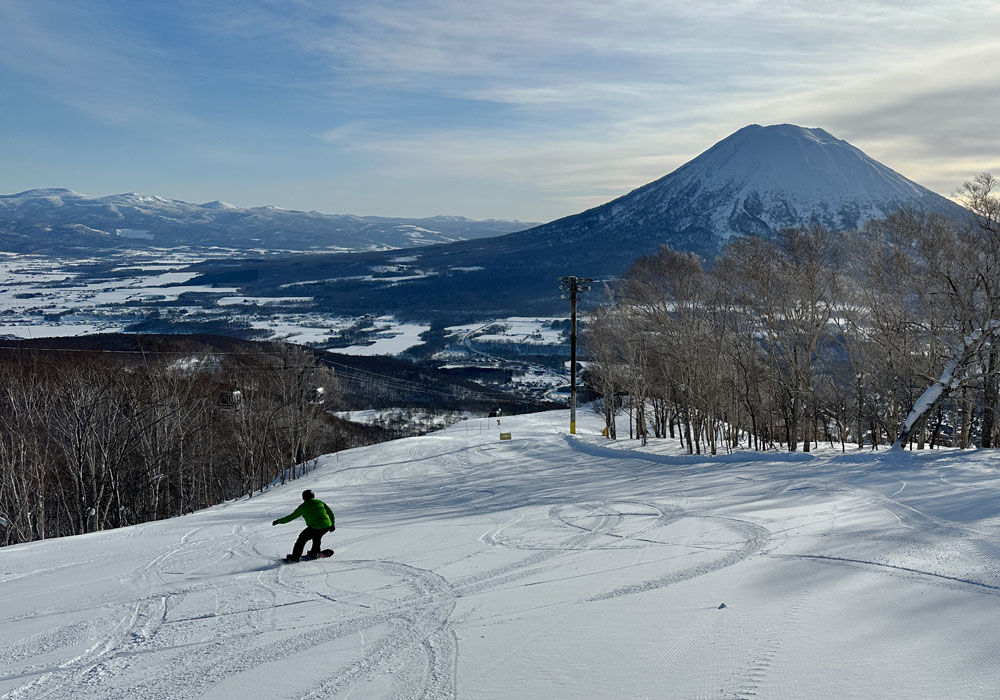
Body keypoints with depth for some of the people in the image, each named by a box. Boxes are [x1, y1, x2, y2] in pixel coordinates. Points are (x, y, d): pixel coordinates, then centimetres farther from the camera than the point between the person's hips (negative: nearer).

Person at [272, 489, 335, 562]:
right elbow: (330, 512, 13)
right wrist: (332, 523, 21)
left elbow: (291, 516, 8)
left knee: (302, 538, 16)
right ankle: (314, 554, 40)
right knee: (316, 537, 33)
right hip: (327, 526, 4)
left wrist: (279, 521, 18)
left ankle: (295, 556, 15)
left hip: (315, 528, -4)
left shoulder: (303, 507, 3)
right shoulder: (319, 502, 12)